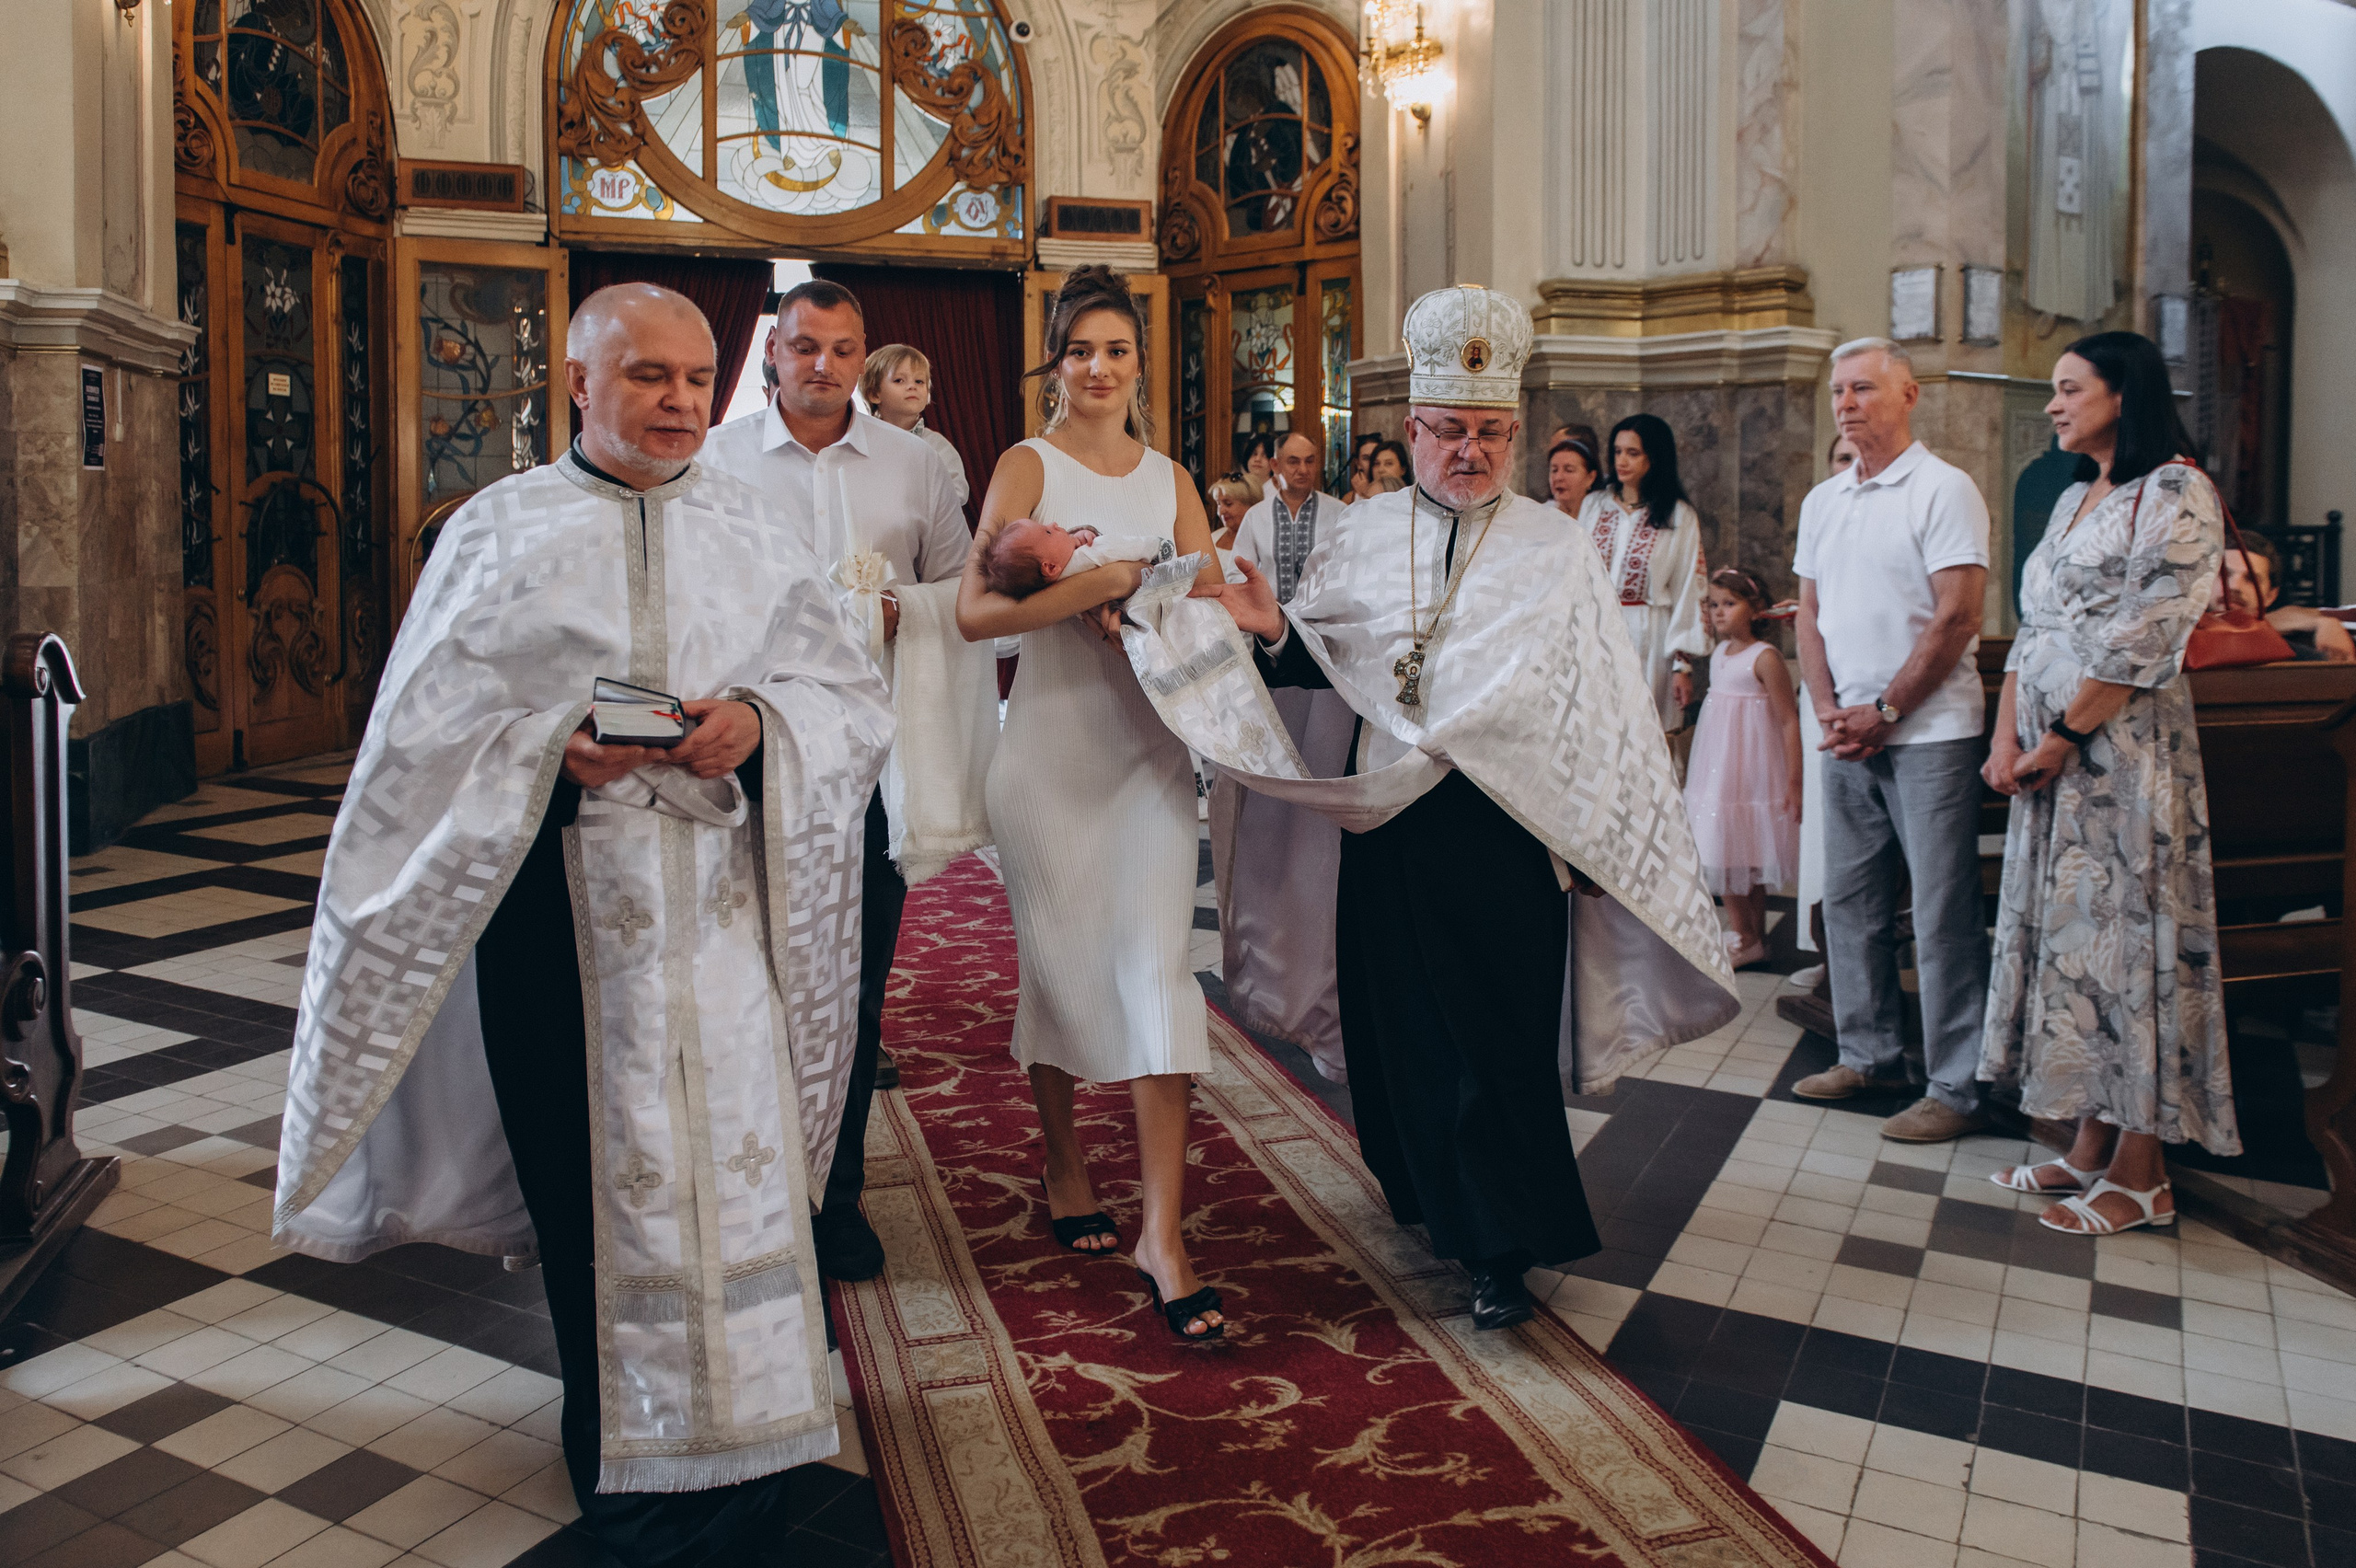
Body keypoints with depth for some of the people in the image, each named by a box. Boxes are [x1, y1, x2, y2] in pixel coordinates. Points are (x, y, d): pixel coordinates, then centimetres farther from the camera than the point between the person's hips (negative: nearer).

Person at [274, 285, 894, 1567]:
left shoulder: (751, 529, 9)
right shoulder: (499, 529, 4)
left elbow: (852, 696, 5)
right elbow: (429, 731, 1)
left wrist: (759, 723, -15)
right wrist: (551, 751, -17)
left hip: (718, 896, 1)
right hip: (558, 899, -1)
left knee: (733, 1160, 1)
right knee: (592, 1175, 6)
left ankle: (732, 1453, 19)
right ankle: (619, 1453, 24)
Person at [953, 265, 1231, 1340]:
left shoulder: (1169, 479, 13)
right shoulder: (1027, 466, 0)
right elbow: (975, 611, -13)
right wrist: (1094, 588, -22)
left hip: (1149, 744, 3)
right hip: (1051, 740, -2)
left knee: (1154, 967, -6)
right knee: (1058, 959, 9)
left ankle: (1162, 1232, -4)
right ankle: (1065, 1165, 30)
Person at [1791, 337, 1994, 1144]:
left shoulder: (1944, 489, -6)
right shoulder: (1822, 501, 14)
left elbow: (1958, 618, -12)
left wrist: (1883, 712, -12)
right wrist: (1830, 711, 1)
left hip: (1927, 731, -7)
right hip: (1847, 734, 7)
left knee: (1942, 912, -3)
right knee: (1849, 898, 11)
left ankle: (1957, 1087, 5)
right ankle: (1868, 1053, 24)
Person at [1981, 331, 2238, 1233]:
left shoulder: (2176, 492, -7)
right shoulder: (2073, 498, 17)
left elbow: (2146, 639, -15)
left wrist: (2062, 737, -14)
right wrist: (2007, 739, 3)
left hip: (2124, 746, -8)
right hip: (2051, 752, 8)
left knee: (2127, 931, -4)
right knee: (2064, 928, 9)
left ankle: (2139, 1175, 5)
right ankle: (2090, 1148, 18)